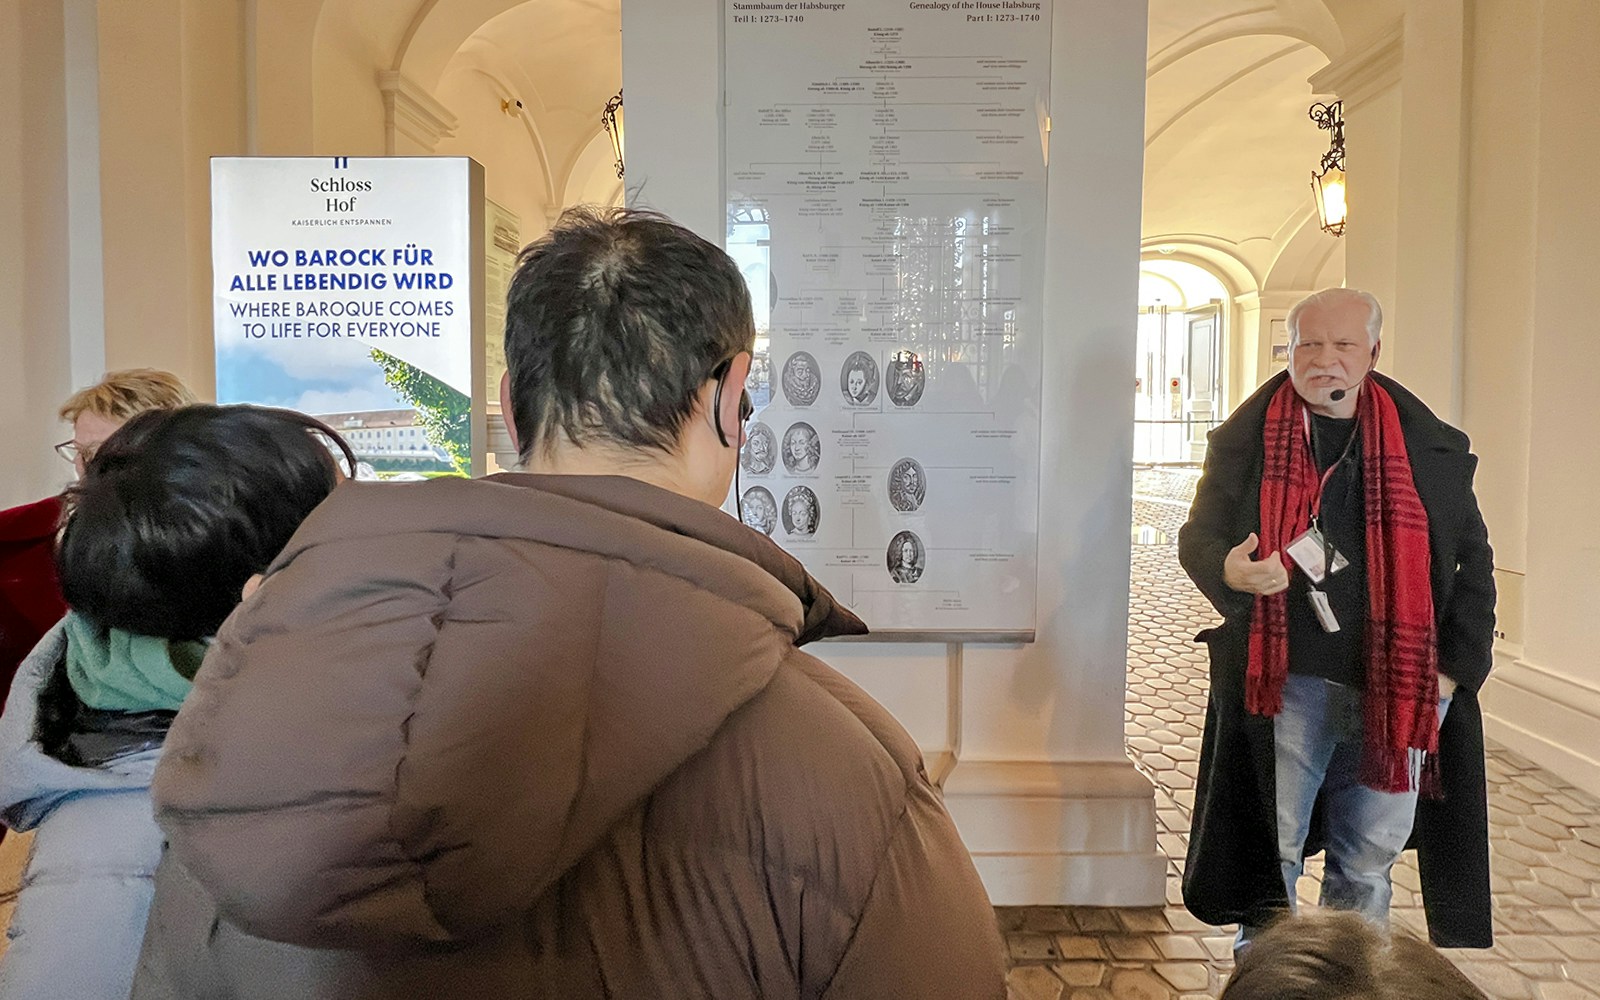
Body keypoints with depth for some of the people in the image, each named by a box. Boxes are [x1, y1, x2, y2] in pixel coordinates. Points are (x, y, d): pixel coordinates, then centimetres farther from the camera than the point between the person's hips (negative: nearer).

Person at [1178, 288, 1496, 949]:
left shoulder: (1432, 449, 6)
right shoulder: (1245, 440, 1)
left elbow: (1472, 561, 11)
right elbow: (1198, 537, 3)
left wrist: (1455, 667, 2)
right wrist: (1229, 571, -21)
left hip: (1396, 693, 2)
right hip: (1285, 684, -2)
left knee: (1366, 866, 13)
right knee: (1271, 853, 6)